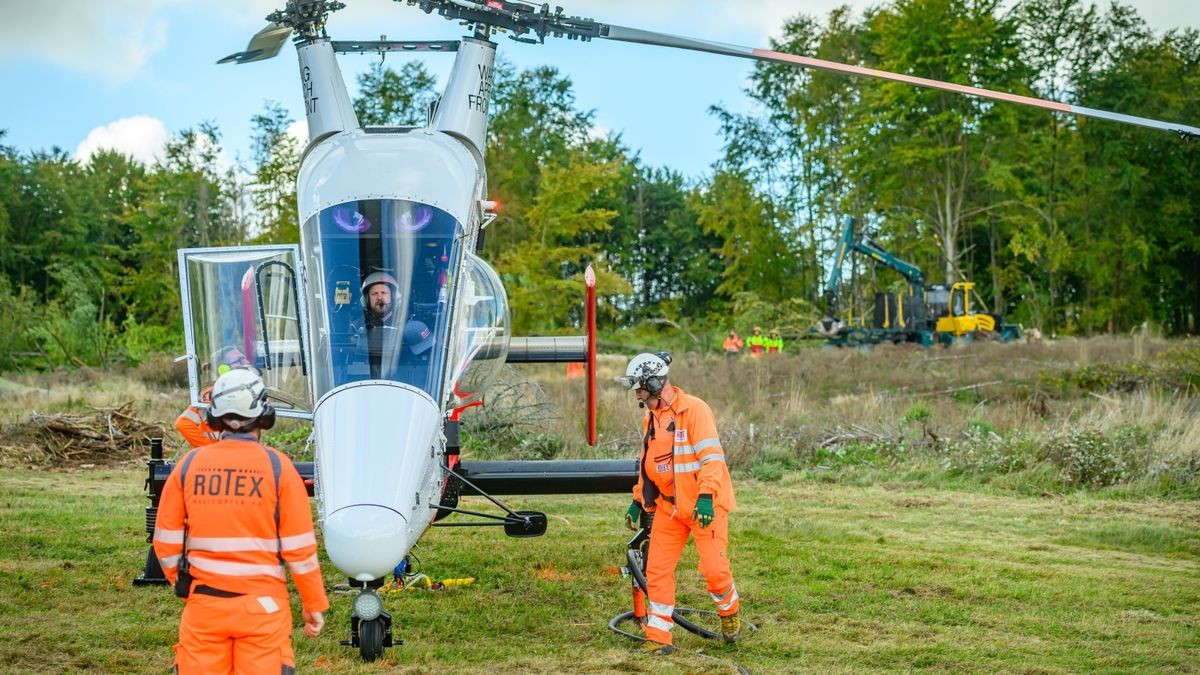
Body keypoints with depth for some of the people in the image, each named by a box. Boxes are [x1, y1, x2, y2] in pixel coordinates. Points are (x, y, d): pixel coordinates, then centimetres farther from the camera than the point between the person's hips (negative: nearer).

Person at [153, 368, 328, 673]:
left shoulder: (189, 465, 1)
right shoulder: (277, 466, -6)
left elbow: (166, 542, 5)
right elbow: (300, 547, -5)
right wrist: (314, 605, 6)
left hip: (203, 603, 2)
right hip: (262, 605, -2)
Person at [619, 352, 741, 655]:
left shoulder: (694, 409, -14)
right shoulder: (650, 418, 11)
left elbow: (712, 457, -20)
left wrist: (705, 497, -28)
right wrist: (638, 501, 18)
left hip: (704, 505, -7)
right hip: (669, 506, 7)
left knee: (713, 568, -9)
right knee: (657, 570, 2)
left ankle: (730, 611, 23)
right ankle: (658, 639, 10)